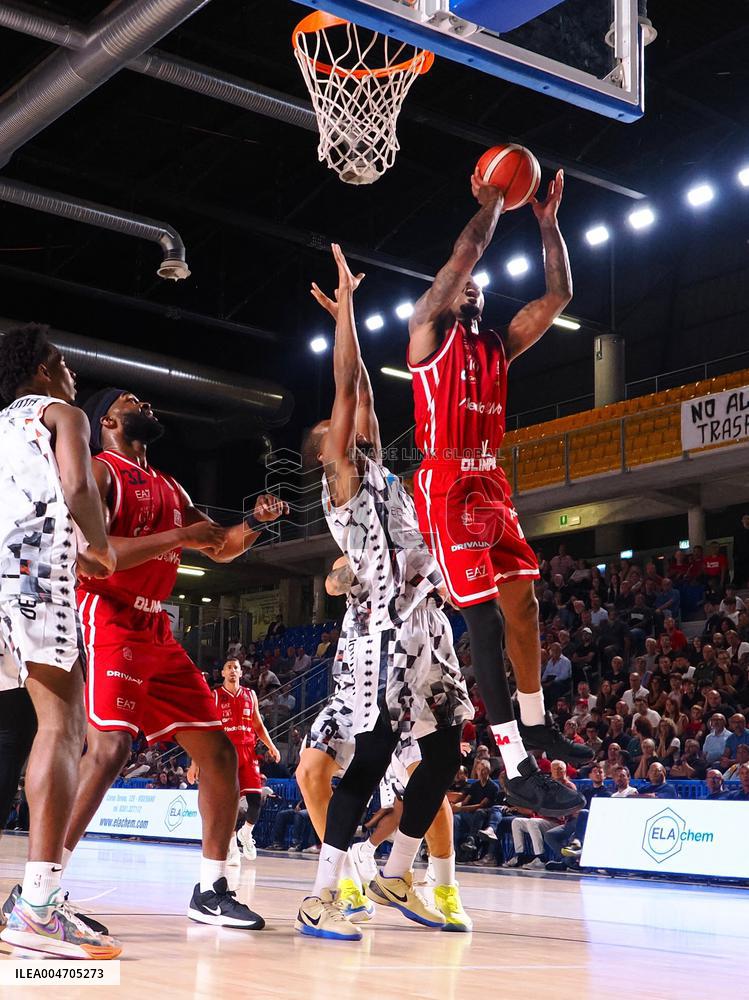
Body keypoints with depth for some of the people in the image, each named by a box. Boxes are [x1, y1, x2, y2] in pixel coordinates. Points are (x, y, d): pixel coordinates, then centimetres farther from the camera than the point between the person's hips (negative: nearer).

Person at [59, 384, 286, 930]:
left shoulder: (169, 487, 20)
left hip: (158, 635, 8)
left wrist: (254, 523, 6)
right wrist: (181, 536, -20)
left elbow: (221, 549, 27)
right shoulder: (99, 471, -4)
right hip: (109, 625, -8)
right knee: (109, 749, -24)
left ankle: (212, 891, 13)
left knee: (219, 751, 5)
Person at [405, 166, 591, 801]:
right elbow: (467, 252, -10)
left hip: (491, 485, 8)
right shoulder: (429, 333, 2)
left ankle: (535, 725, 26)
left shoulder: (499, 346, 21)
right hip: (447, 485, -8)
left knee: (523, 599, 10)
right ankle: (518, 770, -14)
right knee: (484, 613, -13)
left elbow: (558, 296, 16)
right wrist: (492, 203, 3)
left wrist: (548, 222, 13)